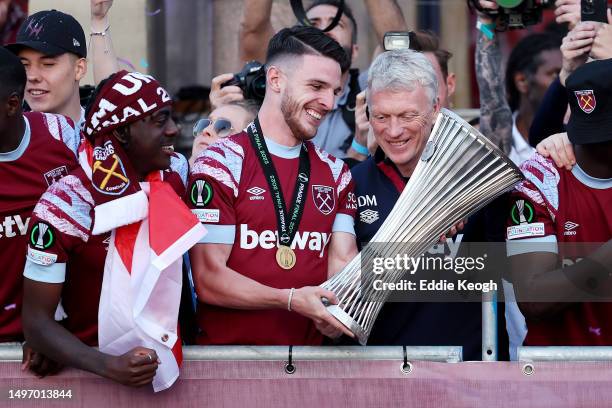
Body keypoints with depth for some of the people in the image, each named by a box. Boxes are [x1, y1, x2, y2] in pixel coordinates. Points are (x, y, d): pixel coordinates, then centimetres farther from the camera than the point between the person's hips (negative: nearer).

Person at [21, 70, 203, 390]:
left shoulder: (175, 173, -3)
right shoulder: (66, 205, -19)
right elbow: (37, 320, -18)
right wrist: (111, 367, -30)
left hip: (167, 360, 5)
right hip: (95, 374, -5)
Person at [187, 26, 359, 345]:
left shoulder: (335, 173, 18)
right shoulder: (221, 164, -1)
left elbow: (343, 260, 8)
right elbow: (209, 280, -7)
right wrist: (292, 300, -20)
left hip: (308, 359, 6)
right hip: (228, 352, -6)